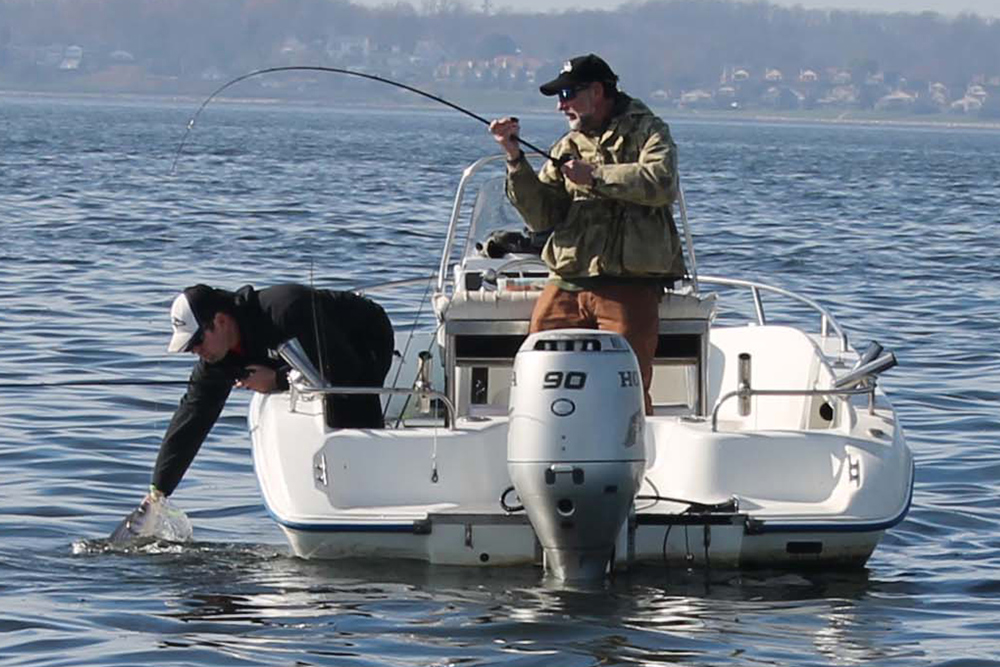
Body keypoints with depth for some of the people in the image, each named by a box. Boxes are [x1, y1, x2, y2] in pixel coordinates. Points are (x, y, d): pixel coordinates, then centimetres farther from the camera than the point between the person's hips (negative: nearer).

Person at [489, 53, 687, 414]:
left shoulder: (645, 132, 4)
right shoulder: (568, 147, 19)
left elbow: (661, 184, -16)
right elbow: (540, 216, 10)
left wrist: (595, 177, -12)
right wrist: (515, 158, 0)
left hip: (628, 287, -5)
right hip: (565, 285, 5)